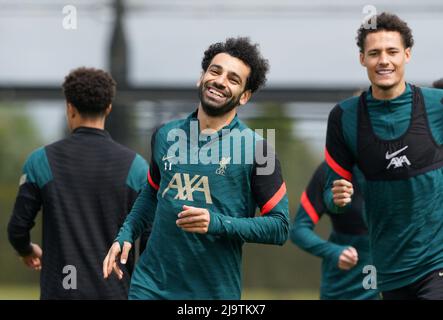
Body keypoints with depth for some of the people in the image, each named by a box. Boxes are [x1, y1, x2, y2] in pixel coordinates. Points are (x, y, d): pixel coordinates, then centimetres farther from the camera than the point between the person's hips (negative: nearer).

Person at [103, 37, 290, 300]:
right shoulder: (166, 136, 7)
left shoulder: (255, 148, -5)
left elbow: (279, 227, -6)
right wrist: (126, 236, 10)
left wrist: (217, 223, -17)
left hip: (216, 291, -3)